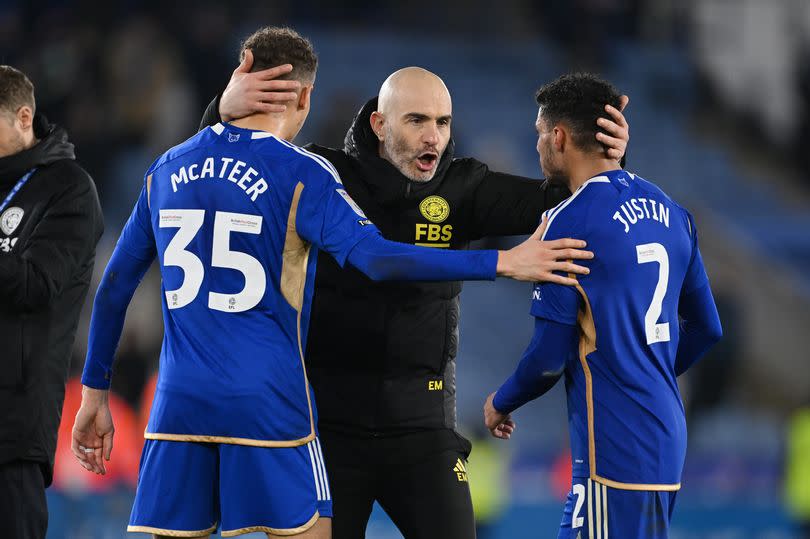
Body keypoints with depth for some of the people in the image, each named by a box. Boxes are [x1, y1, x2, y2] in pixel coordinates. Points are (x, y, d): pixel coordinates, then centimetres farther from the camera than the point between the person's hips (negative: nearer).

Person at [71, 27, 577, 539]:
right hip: (269, 403, -4)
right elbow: (374, 257, -19)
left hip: (180, 402, 5)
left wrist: (95, 393, 24)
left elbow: (115, 284, 15)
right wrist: (501, 263, -19)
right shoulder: (301, 173, -5)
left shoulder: (168, 168, 11)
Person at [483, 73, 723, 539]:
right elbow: (707, 329, 18)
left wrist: (501, 404, 7)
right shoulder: (671, 214, 11)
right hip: (667, 437, 8)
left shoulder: (569, 222, -12)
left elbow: (549, 356, -12)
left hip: (616, 451, -8)